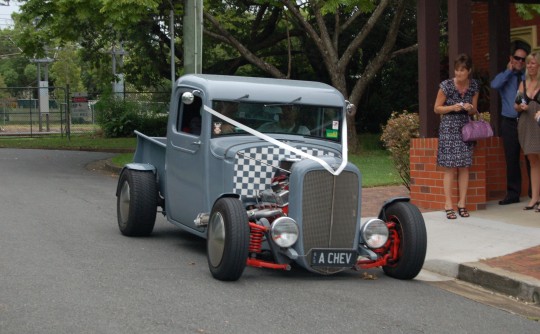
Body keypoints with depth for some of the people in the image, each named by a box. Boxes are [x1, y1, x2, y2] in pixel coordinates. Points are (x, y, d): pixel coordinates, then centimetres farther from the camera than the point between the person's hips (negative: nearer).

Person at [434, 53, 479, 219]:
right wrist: (453, 107, -17)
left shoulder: (474, 86, 2)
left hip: (465, 128, 4)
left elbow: (474, 110, 12)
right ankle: (448, 205, -3)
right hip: (448, 129, -4)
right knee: (449, 167, -5)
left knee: (464, 167, 3)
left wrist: (470, 108, -11)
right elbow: (437, 108, -2)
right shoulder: (446, 85, -9)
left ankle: (462, 204, 9)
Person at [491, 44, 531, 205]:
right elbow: (494, 85, -13)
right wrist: (509, 71, -5)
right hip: (510, 123, 1)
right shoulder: (505, 76, 10)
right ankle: (513, 193, 9)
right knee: (511, 160, 3)